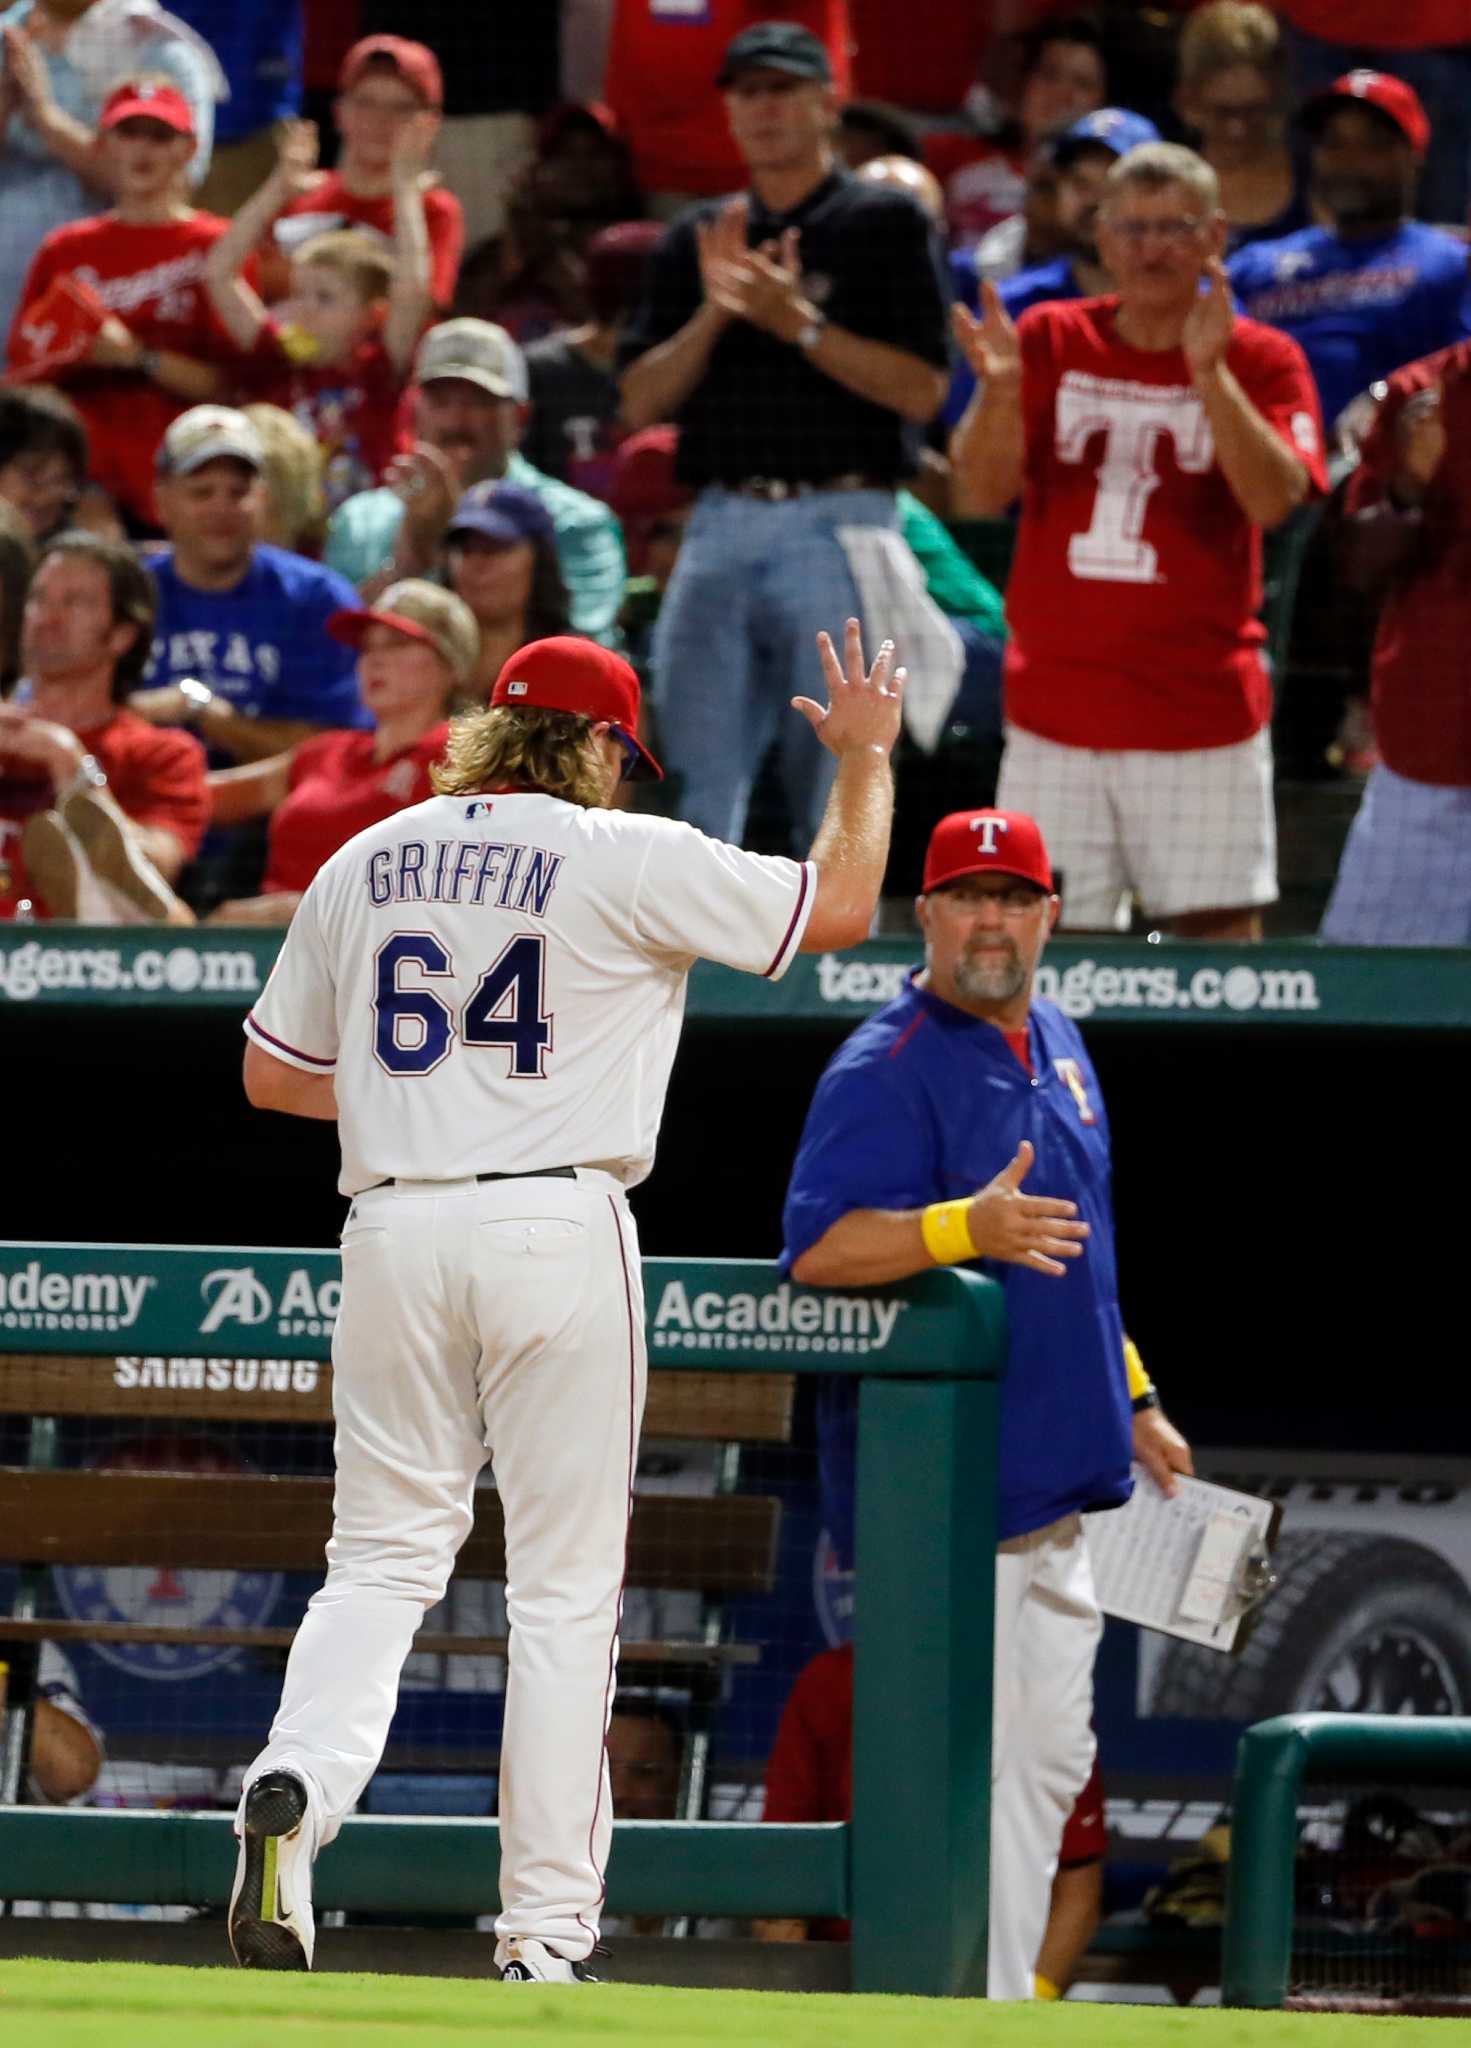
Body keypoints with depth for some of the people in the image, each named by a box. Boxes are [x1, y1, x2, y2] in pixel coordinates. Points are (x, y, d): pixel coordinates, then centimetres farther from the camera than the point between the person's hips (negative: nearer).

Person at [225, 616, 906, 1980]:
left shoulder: (364, 863, 12)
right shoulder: (625, 859, -3)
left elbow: (270, 1073, 17)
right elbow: (838, 905, 2)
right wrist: (864, 756, 18)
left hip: (394, 1227, 4)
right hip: (559, 1225, -4)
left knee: (383, 1558, 9)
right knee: (563, 1587, 2)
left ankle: (294, 1792, -21)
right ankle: (545, 1933, 1)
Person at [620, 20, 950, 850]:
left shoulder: (886, 224, 2)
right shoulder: (697, 239, 17)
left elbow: (921, 391, -6)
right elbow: (642, 401, 11)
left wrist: (799, 322, -13)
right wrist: (714, 311, -5)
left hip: (836, 525, -5)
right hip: (723, 526, 5)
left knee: (837, 799, -4)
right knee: (701, 789, 2)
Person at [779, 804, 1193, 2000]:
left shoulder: (1059, 1049, 15)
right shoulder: (887, 1069, -13)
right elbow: (817, 1250, -25)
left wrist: (1131, 1400, 24)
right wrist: (969, 1226, -38)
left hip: (1052, 1480, 9)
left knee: (1050, 1762, 12)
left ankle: (1004, 1995, 19)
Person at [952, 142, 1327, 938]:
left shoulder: (1262, 360, 3)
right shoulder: (1050, 341, 8)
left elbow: (1274, 498, -13)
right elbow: (981, 493, 1)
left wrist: (1208, 373, -24)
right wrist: (999, 389, -18)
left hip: (1203, 712, -2)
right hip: (1055, 711, 2)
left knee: (1220, 932, -4)